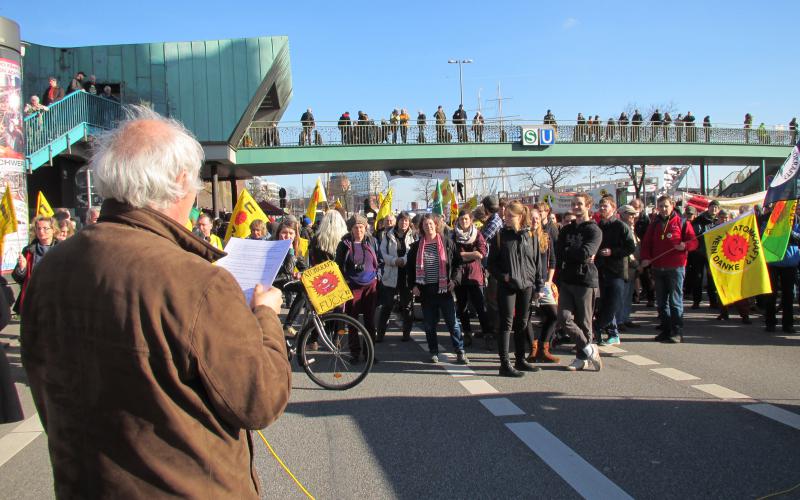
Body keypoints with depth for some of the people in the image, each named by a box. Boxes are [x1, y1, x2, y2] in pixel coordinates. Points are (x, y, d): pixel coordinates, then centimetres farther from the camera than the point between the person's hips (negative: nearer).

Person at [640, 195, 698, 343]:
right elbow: (646, 243, 13)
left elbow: (694, 242, -1)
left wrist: (685, 245, -22)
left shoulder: (681, 222, 1)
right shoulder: (654, 225, 14)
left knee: (675, 301, -4)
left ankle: (677, 332, 0)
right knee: (661, 302, 9)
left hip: (675, 267, -5)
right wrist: (645, 258, -4)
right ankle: (666, 330, 17)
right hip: (658, 268, 5)